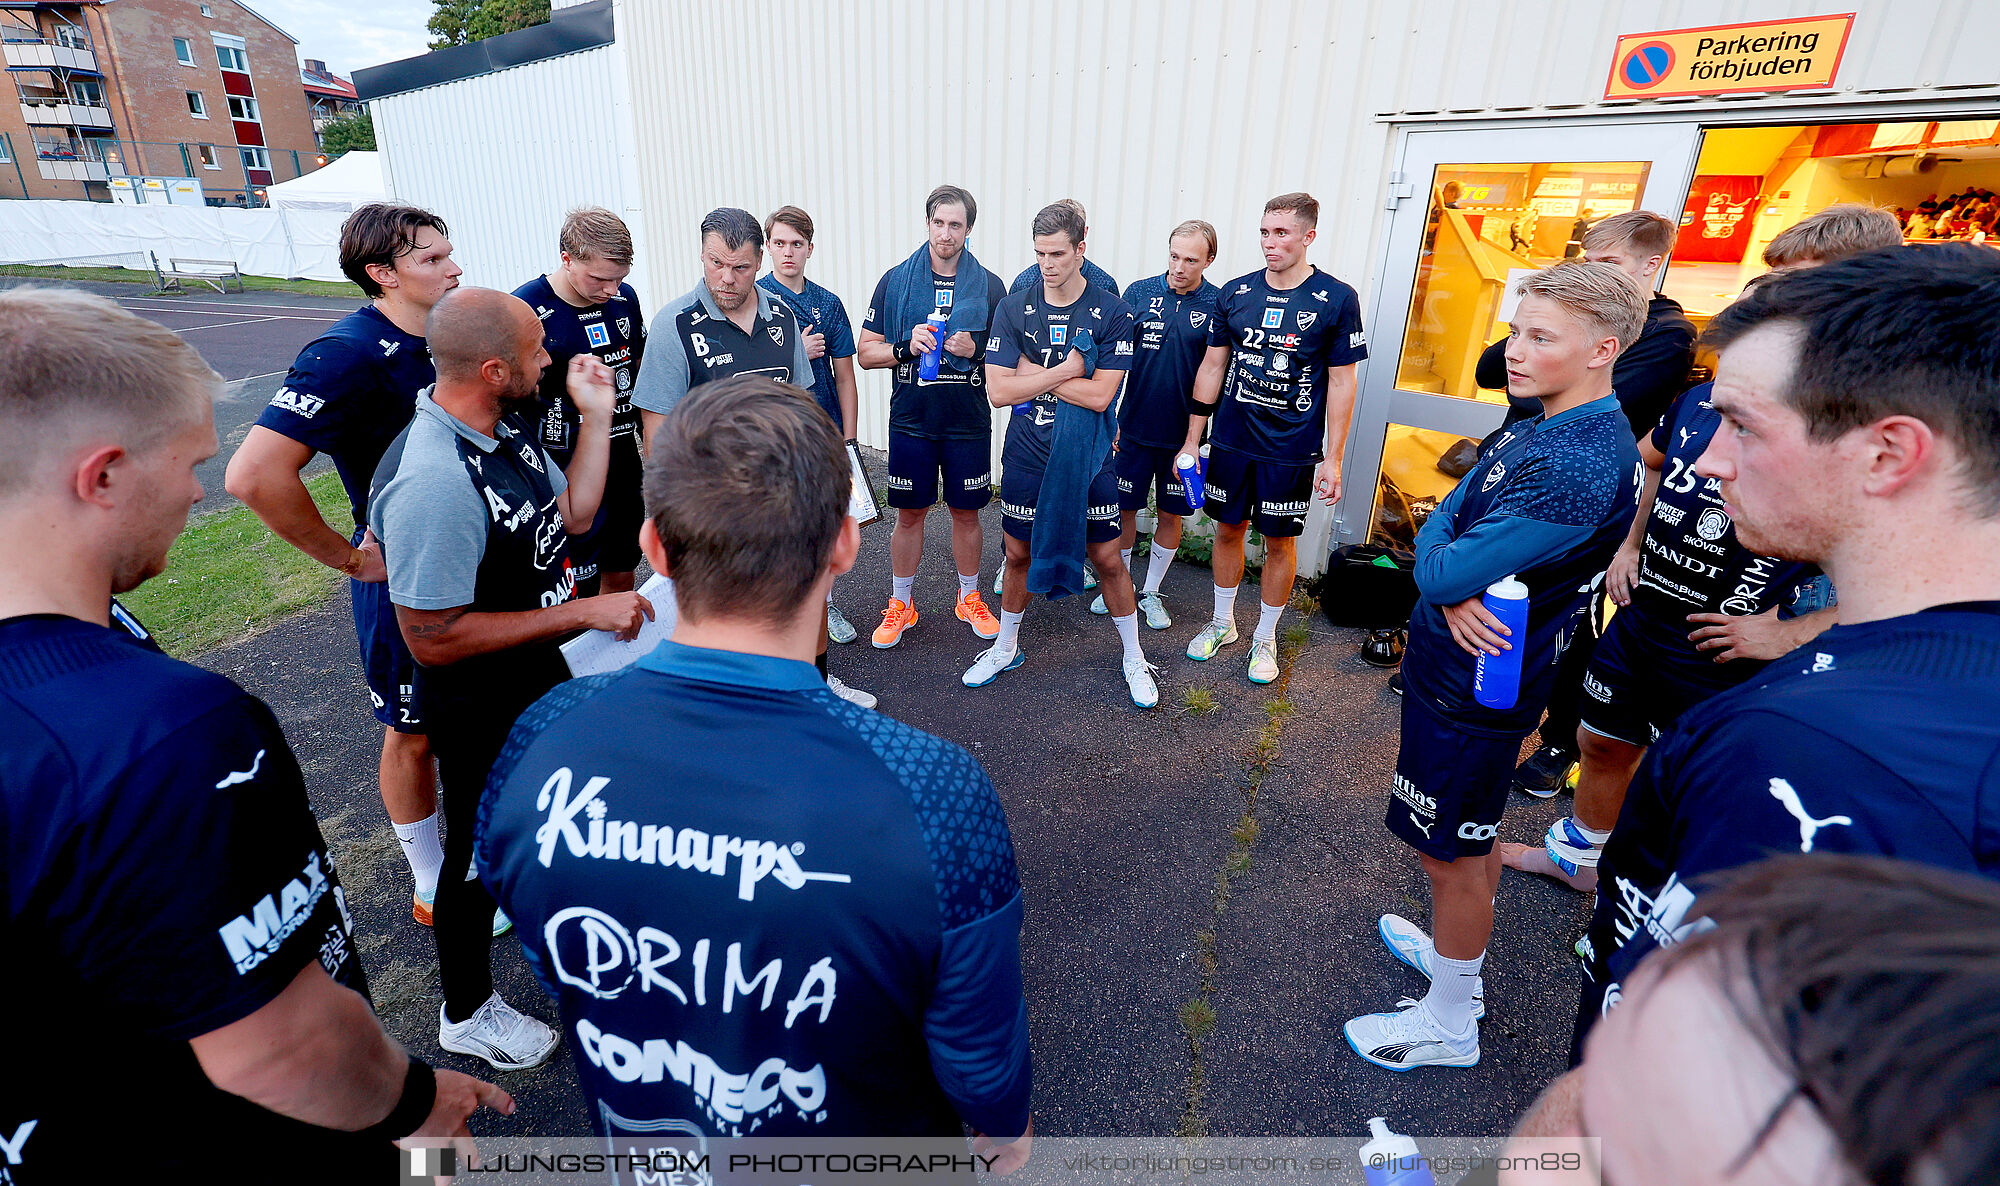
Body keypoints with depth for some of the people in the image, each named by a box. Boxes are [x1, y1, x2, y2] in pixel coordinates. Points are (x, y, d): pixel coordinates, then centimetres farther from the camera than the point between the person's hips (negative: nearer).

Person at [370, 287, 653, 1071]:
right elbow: (433, 639, -31)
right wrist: (582, 612, -29)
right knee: (484, 847, 13)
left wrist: (595, 416, -5)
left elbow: (572, 514, 4)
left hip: (539, 669, 9)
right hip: (480, 706, -8)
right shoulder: (431, 482, -34)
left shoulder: (506, 429, -5)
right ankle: (467, 1013, 39)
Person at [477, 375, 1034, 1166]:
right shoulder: (933, 797, -40)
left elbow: (554, 979, -8)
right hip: (867, 1150, -2)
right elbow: (983, 1065, -22)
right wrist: (1006, 1126, 2)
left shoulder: (537, 747, -27)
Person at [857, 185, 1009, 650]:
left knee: (966, 512, 11)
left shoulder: (990, 287, 2)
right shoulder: (895, 281, 1)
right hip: (911, 421, 0)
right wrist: (907, 347, -16)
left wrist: (976, 351, -14)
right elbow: (866, 354, 2)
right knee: (909, 515, 8)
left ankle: (969, 599, 30)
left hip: (969, 423, 0)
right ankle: (901, 604, 25)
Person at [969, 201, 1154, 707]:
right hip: (1026, 457, 2)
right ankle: (1006, 647, 36)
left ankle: (1134, 658, 25)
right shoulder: (1013, 309, -2)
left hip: (1086, 459, -2)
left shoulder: (1112, 313, -8)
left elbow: (1099, 395, -17)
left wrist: (1034, 373, -13)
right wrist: (1067, 370, -14)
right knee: (1019, 555, 15)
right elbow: (998, 390, -11)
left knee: (1108, 558, 6)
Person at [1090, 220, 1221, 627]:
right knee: (1125, 507, 9)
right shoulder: (1139, 292, -2)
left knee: (1171, 514, 10)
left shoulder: (1218, 304, -5)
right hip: (1135, 427, 1)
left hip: (1184, 434, 0)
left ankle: (1151, 592, 27)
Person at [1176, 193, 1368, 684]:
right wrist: (1192, 440, 5)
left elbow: (1340, 382, -4)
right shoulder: (1235, 293, 2)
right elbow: (1212, 367, 6)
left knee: (1280, 541, 8)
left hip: (1291, 451, -2)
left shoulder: (1337, 300, -6)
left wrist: (1333, 459, -7)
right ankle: (1222, 622, 32)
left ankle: (1265, 637, 25)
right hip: (1231, 441, 3)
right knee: (1228, 529, 12)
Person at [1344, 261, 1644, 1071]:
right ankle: (1459, 958, 47)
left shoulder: (1580, 468, -28)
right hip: (1468, 663, 10)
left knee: (1454, 851, 7)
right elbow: (1443, 522, 3)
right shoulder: (1539, 425, 5)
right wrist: (1456, 595, -16)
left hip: (1473, 690, -9)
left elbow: (1444, 571, -28)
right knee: (1472, 837, 25)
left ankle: (1448, 1025, 28)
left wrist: (1440, 558, -5)